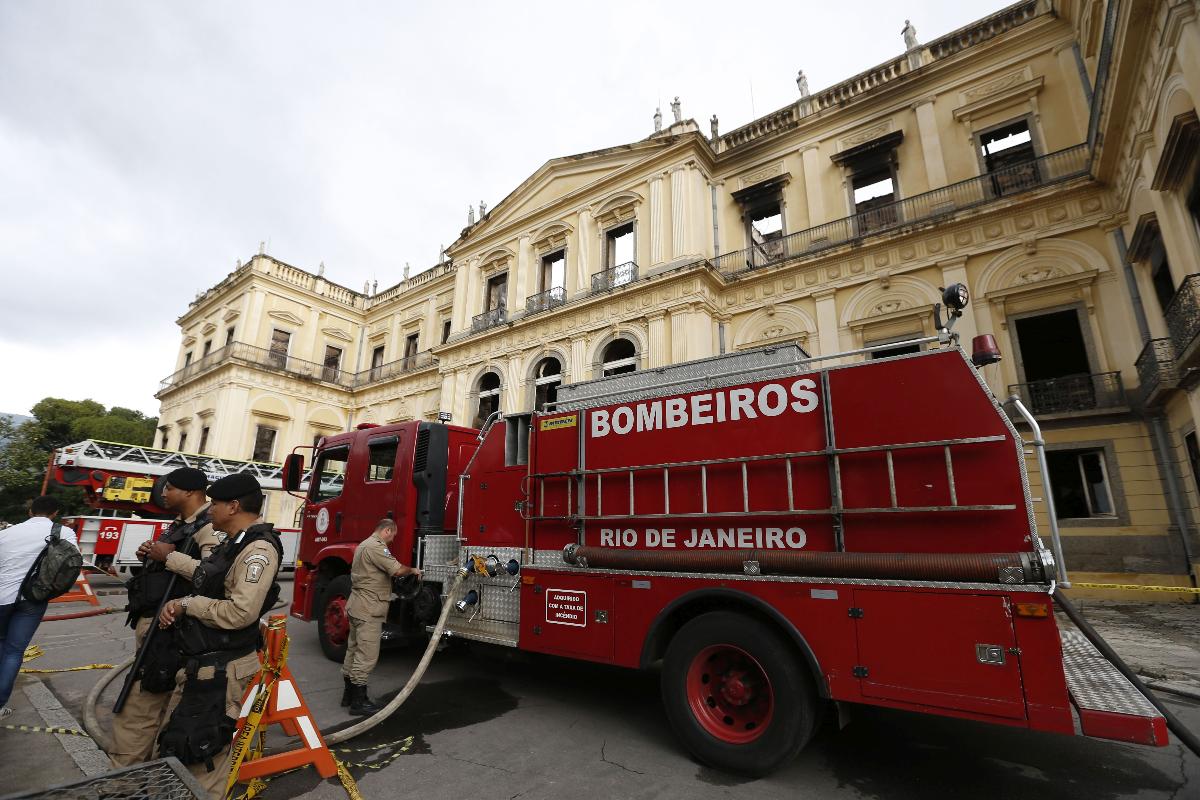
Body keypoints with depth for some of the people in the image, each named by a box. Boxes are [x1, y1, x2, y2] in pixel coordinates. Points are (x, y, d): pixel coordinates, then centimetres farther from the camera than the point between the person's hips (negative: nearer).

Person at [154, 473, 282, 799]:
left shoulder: (259, 549, -23)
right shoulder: (232, 544, 12)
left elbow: (240, 613, -28)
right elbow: (209, 589, 18)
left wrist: (187, 605, -15)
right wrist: (178, 605, -2)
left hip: (222, 669, -10)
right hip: (199, 662, 10)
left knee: (202, 761, 2)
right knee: (172, 743, 25)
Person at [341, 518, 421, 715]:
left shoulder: (364, 545, 16)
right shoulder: (376, 547, -18)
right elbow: (398, 570, -23)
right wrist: (413, 570, -7)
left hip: (356, 607, 11)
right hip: (368, 610, -11)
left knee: (354, 651, 17)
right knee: (367, 655, -5)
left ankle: (349, 694, 27)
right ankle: (358, 702, 0)